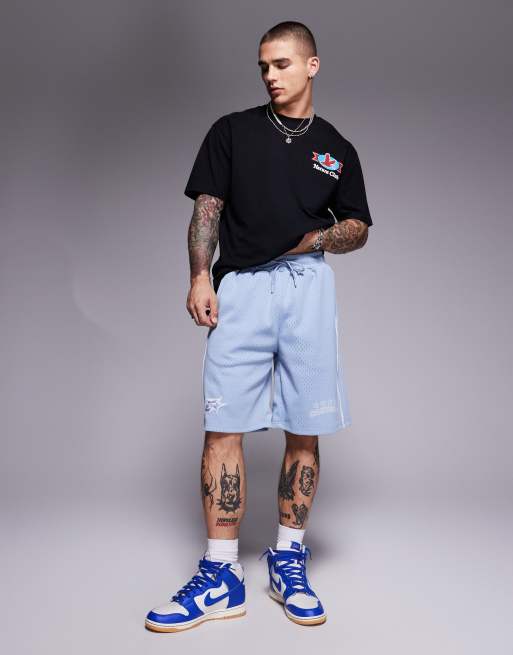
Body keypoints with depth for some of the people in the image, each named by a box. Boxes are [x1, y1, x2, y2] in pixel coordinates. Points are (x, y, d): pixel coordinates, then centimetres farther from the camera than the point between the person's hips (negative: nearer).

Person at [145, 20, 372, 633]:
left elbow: (358, 227, 17)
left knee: (304, 430, 3)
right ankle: (221, 576, 5)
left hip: (307, 286, 1)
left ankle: (288, 561, 19)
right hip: (239, 286, -1)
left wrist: (317, 239, -3)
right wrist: (200, 275, -7)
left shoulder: (337, 149, 16)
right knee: (222, 428, -5)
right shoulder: (232, 130, 13)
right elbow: (207, 207, 6)